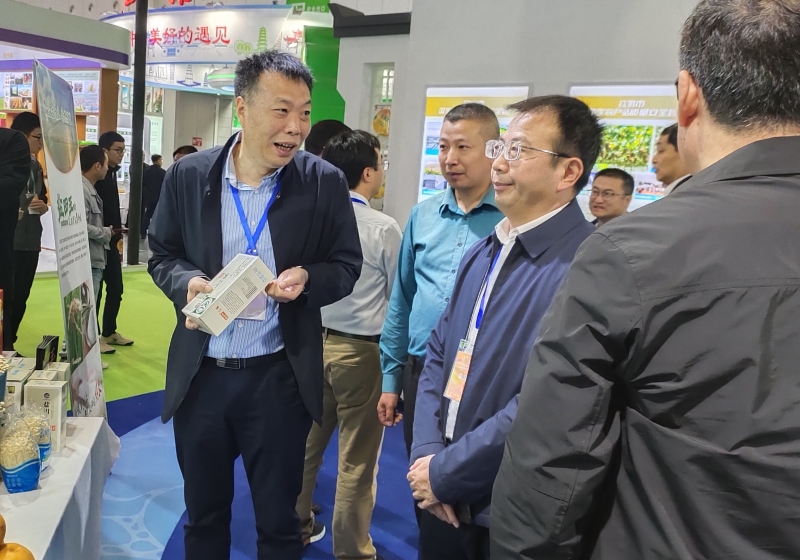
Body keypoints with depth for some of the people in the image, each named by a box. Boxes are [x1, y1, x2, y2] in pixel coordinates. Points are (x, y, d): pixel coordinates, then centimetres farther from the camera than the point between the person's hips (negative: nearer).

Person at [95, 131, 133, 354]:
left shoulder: (111, 174, 13)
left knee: (116, 289, 14)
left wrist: (117, 233, 16)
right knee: (95, 291, 1)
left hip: (110, 243, 9)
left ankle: (109, 332, 27)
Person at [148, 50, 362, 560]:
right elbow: (162, 255, 8)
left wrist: (307, 278, -20)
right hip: (199, 374, 2)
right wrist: (187, 283, -13)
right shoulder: (188, 176, -3)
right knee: (203, 515, 22)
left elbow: (347, 267, 0)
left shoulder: (326, 183, -9)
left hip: (277, 378, -2)